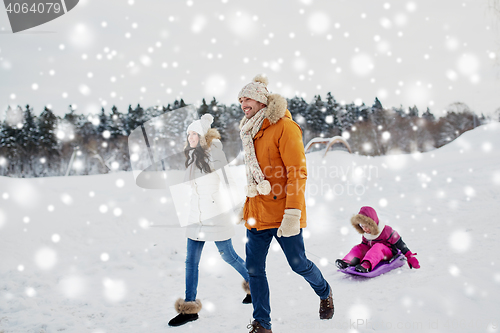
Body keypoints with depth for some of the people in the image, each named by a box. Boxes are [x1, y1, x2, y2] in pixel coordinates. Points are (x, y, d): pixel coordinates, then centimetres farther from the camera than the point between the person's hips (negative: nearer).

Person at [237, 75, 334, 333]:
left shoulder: (284, 127, -10)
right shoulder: (250, 132, 15)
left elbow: (297, 173, -15)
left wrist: (293, 213, -21)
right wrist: (246, 206, 19)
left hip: (282, 212, -7)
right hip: (257, 213, 7)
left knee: (298, 264, 5)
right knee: (254, 268, 3)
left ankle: (325, 294, 35)